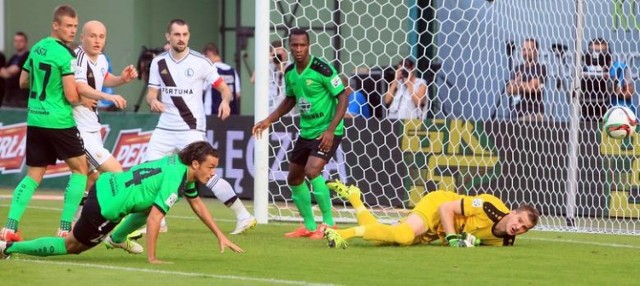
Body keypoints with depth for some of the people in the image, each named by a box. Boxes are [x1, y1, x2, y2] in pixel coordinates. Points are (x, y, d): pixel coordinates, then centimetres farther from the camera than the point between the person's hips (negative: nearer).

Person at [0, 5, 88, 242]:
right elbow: (71, 96, -17)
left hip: (34, 119, 7)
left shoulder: (37, 48, 9)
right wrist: (84, 100, 4)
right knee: (80, 169, 8)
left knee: (33, 176, 12)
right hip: (59, 122, -7)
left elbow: (23, 82, 20)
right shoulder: (65, 54, -14)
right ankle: (65, 228, 3)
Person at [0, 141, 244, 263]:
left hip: (106, 184, 9)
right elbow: (153, 219, -27)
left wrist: (220, 236, 18)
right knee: (72, 246, 6)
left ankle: (116, 239, 34)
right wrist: (151, 258, -22)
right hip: (103, 207, -9)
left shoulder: (179, 163, 5)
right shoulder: (174, 181, -23)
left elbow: (197, 205, 19)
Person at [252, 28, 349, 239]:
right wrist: (269, 120, 11)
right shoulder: (290, 73, 3)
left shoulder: (321, 69, -18)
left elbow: (343, 97, -16)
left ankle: (328, 223, -11)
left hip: (327, 132, -8)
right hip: (306, 132, 8)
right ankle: (309, 226, 26)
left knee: (312, 171, -25)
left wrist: (331, 130, -23)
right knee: (294, 178, 11)